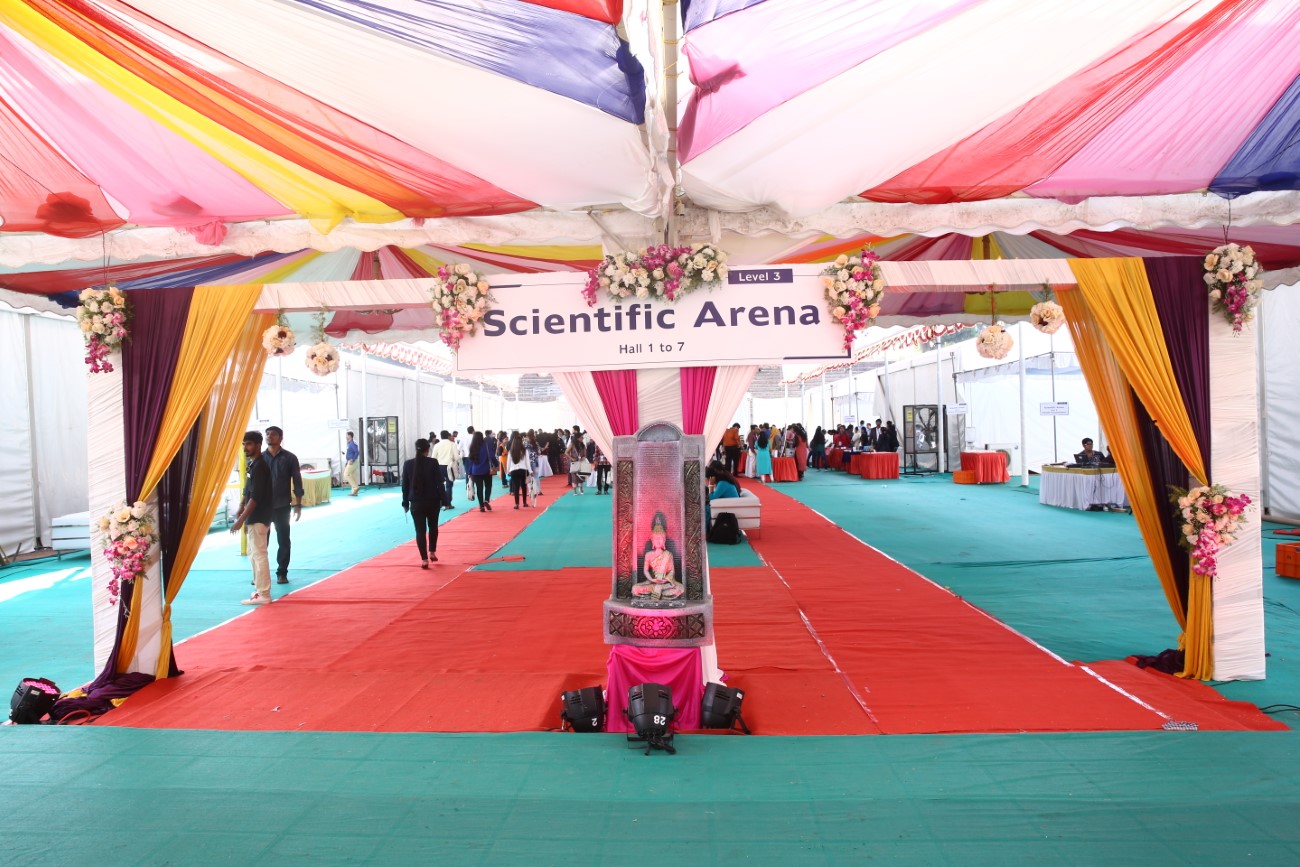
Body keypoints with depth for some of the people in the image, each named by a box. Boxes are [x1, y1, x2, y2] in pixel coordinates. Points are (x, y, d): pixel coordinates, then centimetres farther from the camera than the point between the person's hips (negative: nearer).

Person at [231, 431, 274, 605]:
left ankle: (263, 595, -1)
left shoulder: (259, 466, -18)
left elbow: (256, 497, -22)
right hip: (255, 517, 10)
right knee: (253, 553, 17)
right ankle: (259, 588, 26)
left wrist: (241, 519, -23)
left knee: (259, 554, -6)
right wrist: (241, 509, 16)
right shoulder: (253, 464, 13)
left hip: (258, 518, -10)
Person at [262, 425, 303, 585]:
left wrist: (298, 505, -4)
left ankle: (282, 573, 14)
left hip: (282, 506, -2)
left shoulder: (289, 458, 0)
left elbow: (297, 482, 0)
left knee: (284, 541, 4)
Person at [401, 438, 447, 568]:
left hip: (416, 502, 1)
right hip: (432, 501, -1)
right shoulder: (433, 462, -8)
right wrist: (443, 500, -1)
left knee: (420, 530, 3)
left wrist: (405, 503, 13)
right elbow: (440, 483, -8)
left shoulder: (408, 464, -1)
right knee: (433, 527, 21)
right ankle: (432, 552, 29)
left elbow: (405, 486, 4)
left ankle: (424, 559, -1)